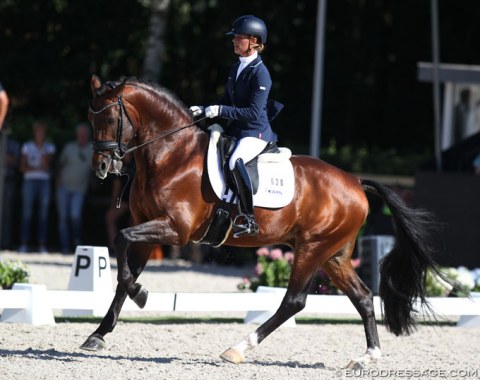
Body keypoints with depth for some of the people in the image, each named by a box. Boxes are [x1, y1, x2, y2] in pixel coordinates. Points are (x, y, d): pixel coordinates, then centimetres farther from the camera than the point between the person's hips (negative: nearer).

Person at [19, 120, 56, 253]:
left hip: (44, 182, 1)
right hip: (29, 181, -1)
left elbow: (46, 164, -6)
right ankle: (24, 244, -6)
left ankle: (42, 245, -3)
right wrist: (36, 168, -10)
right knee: (27, 213, -6)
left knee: (44, 213, -3)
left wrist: (42, 147, -8)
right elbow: (23, 167, 2)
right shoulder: (27, 146, 9)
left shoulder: (49, 147, 10)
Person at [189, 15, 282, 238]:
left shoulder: (260, 73, -14)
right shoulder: (236, 69, 13)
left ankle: (248, 220, -31)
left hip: (256, 132, -10)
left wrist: (221, 110, -25)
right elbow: (227, 102, 20)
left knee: (235, 162, -35)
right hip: (235, 130, 10)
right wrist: (205, 110, 4)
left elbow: (254, 112, -21)